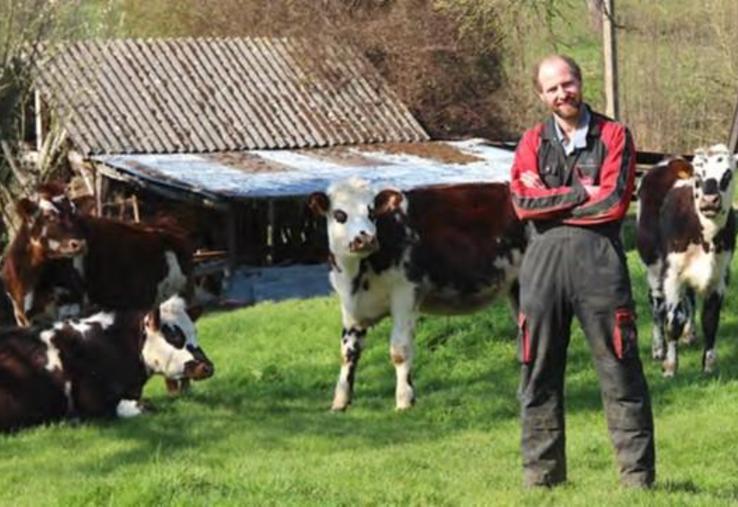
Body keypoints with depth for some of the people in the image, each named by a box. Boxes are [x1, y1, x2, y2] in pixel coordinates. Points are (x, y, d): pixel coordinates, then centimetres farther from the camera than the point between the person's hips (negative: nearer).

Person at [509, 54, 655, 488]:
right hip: (544, 260, 3)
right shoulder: (533, 143, 13)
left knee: (620, 369, -3)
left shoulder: (614, 136, 6)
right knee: (539, 371, 4)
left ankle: (637, 472, 1)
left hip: (599, 259, -2)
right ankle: (542, 469, 12)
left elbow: (614, 203, -7)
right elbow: (523, 202, -3)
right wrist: (581, 194, -6)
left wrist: (550, 202, -2)